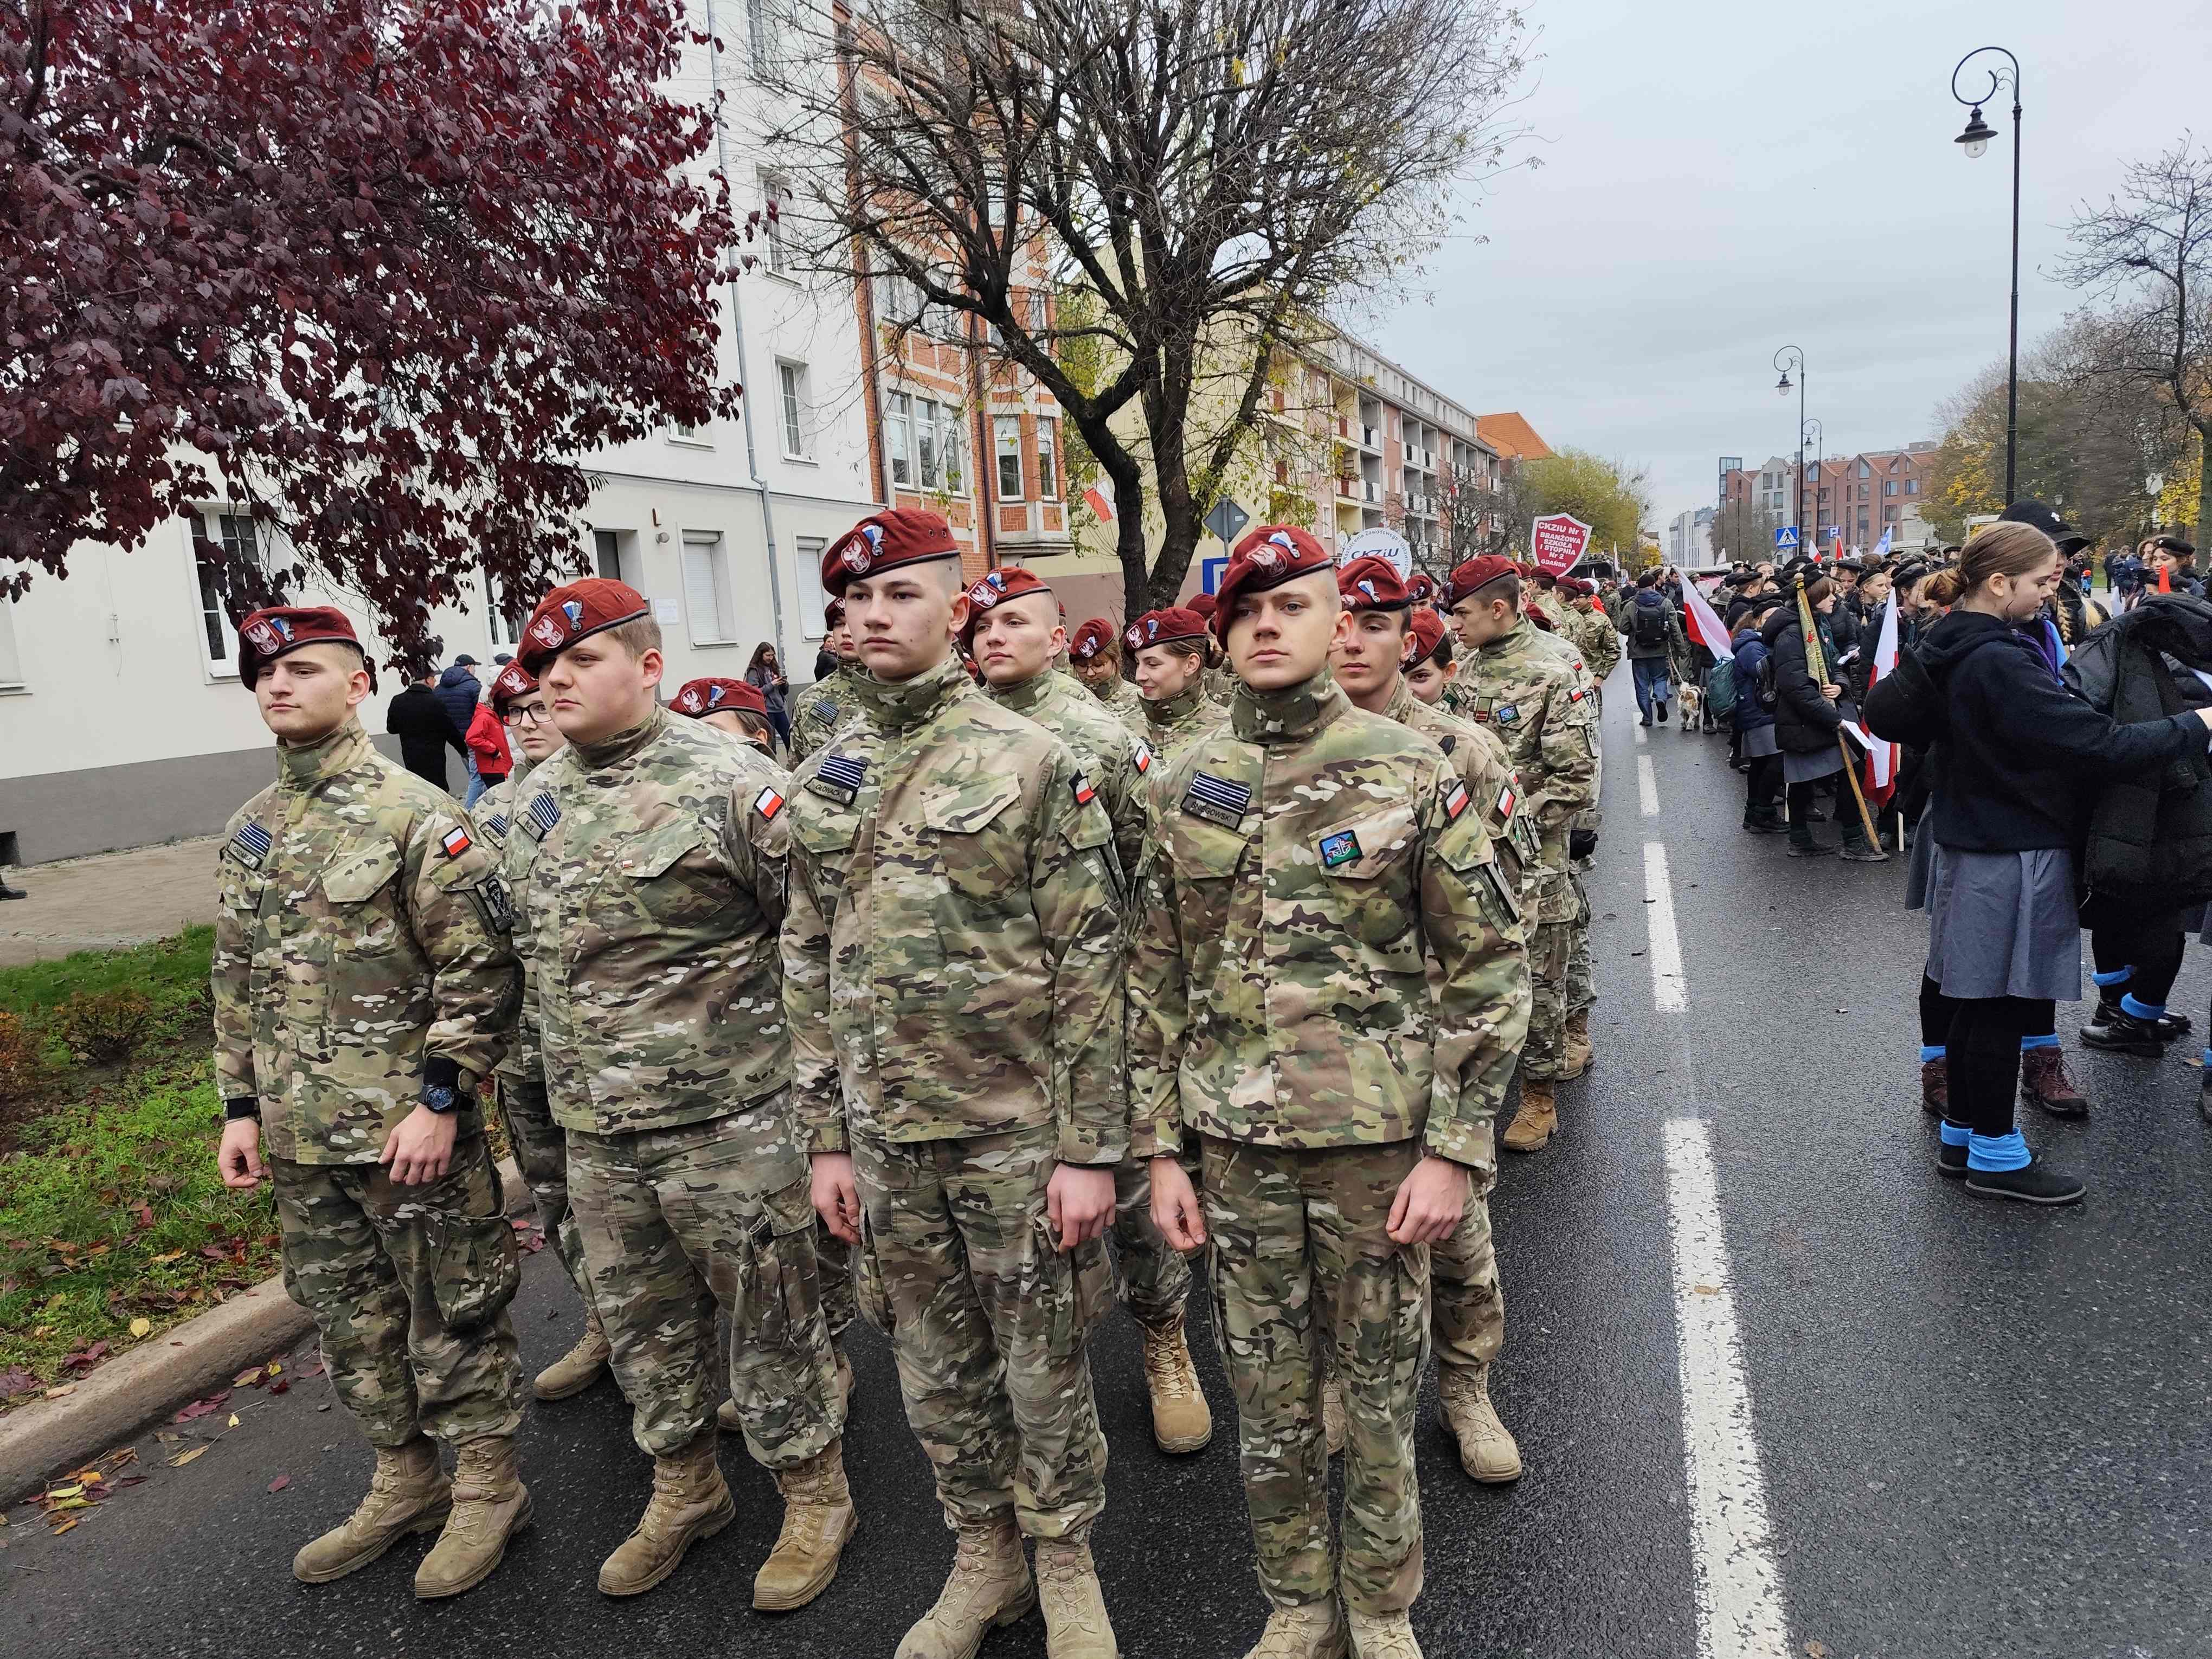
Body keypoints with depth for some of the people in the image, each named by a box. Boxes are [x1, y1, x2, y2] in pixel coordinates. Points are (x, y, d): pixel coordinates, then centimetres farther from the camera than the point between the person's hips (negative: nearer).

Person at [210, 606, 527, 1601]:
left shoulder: (415, 815, -12)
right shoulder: (248, 833, 10)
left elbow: (481, 968, -15)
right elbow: (236, 982, 16)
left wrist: (441, 1099, -18)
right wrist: (241, 1107, 11)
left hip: (412, 1128, -7)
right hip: (301, 1139, 7)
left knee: (451, 1315, 6)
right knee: (348, 1316, 18)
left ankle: (488, 1488, 24)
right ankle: (405, 1481, 37)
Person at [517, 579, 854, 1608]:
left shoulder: (728, 782, -15)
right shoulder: (539, 800, 7)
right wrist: (553, 1087, 20)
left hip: (726, 1117, -6)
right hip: (593, 1128, 7)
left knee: (768, 1312, 7)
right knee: (639, 1317, 19)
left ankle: (813, 1494, 29)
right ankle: (684, 1488, 40)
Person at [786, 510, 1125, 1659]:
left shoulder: (1028, 762, -9)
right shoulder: (820, 783, 6)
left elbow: (1090, 964, -10)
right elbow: (807, 969, 10)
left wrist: (1089, 1146, -12)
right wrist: (827, 1137, 7)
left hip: (1015, 1126, -4)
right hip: (884, 1133, 5)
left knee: (1041, 1359, 10)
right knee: (933, 1363, 17)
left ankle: (1066, 1563, 34)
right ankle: (984, 1557, 39)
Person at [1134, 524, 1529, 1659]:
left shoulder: (1410, 773, -6)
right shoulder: (1189, 786, 3)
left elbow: (1489, 968, -5)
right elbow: (1157, 979, 7)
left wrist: (1454, 1151, -9)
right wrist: (1161, 1149, 5)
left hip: (1379, 1139, -2)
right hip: (1234, 1143, 3)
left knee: (1381, 1393, 13)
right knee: (1267, 1398, 15)